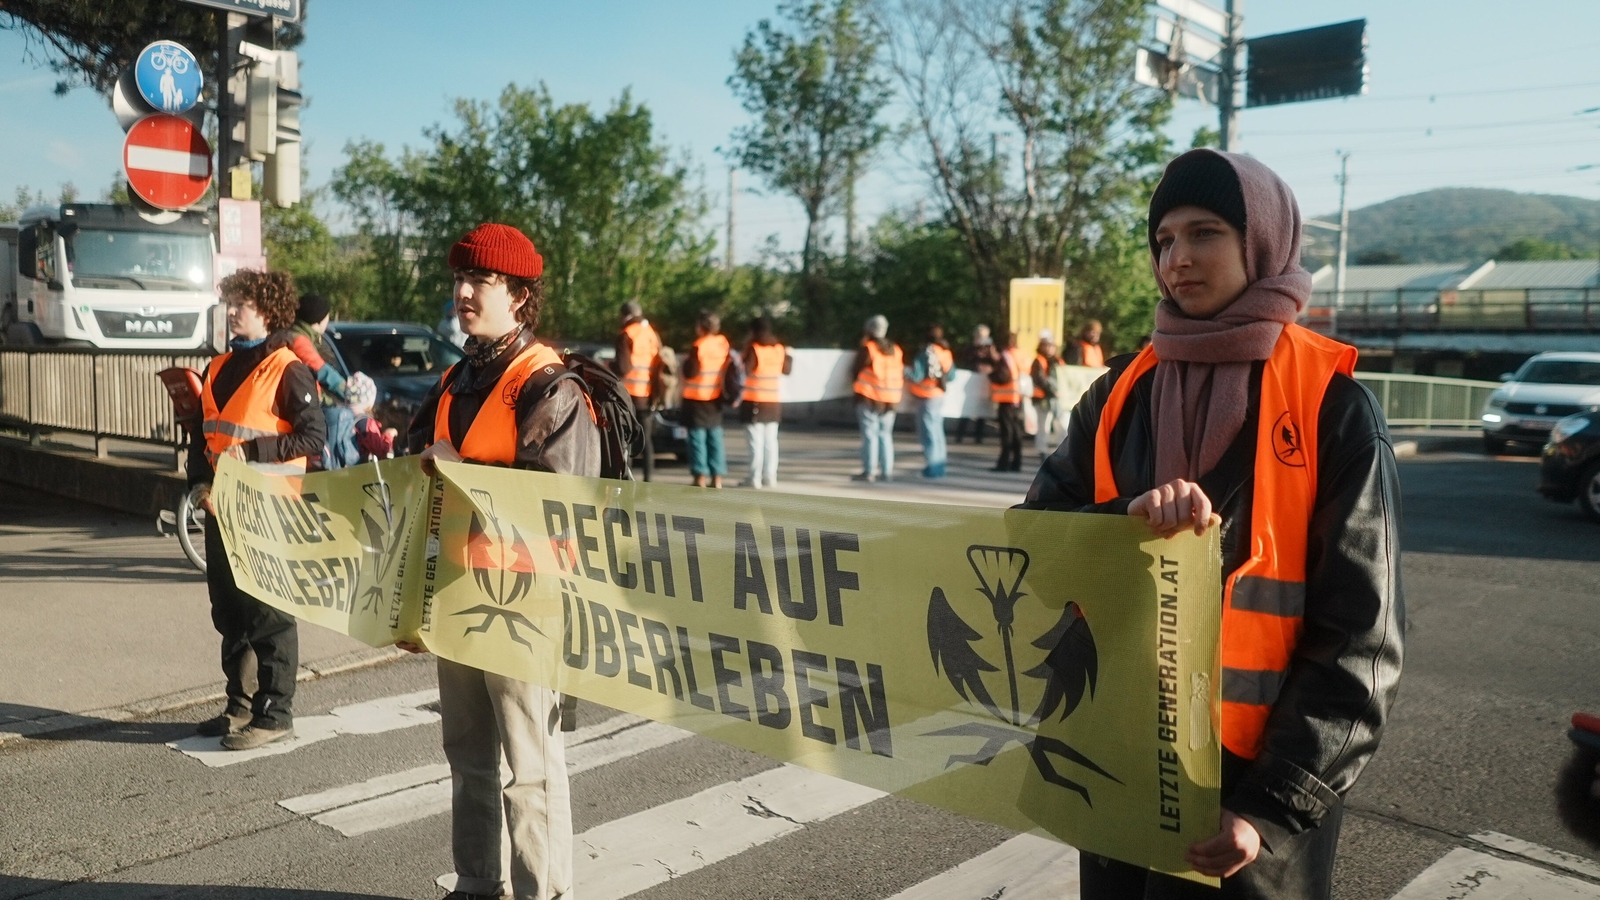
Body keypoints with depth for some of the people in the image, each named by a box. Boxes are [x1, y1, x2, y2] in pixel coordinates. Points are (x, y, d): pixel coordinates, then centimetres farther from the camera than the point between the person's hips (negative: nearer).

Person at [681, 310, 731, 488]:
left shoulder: (699, 346, -16)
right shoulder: (725, 344, 3)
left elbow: (690, 372, -16)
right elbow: (729, 368, 10)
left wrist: (686, 359, 1)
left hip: (696, 399, -6)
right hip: (716, 399, 6)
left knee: (698, 438, -1)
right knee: (715, 438, 10)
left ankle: (700, 478, -2)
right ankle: (717, 478, 10)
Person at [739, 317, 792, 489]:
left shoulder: (753, 348, -12)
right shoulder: (780, 348, 6)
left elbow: (747, 368, -22)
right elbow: (786, 370, 14)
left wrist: (745, 352, -8)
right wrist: (789, 358, 30)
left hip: (754, 401, -5)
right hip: (773, 402, 6)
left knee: (756, 441, -5)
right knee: (770, 441, 8)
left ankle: (754, 478, -5)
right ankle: (769, 477, 9)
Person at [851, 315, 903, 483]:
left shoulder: (867, 348, -8)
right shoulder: (896, 350, 10)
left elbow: (857, 369, -4)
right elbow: (901, 374, 13)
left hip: (869, 397, -5)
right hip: (890, 399, 5)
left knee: (870, 434, -3)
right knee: (885, 434, 11)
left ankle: (869, 471, -6)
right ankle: (887, 471, 9)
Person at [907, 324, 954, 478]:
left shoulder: (927, 352, -17)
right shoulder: (946, 352, 6)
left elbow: (916, 375, -18)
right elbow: (951, 375, 14)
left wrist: (905, 372, 0)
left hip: (927, 396, -8)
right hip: (940, 396, 8)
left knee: (928, 431, -3)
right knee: (937, 430, 16)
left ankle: (932, 466, -3)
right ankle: (939, 463, 21)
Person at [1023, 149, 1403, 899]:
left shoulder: (1332, 403, -8)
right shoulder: (1121, 392, 4)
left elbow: (1358, 632, -10)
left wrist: (1278, 804, -17)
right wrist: (1125, 520, -22)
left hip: (1256, 771, -4)